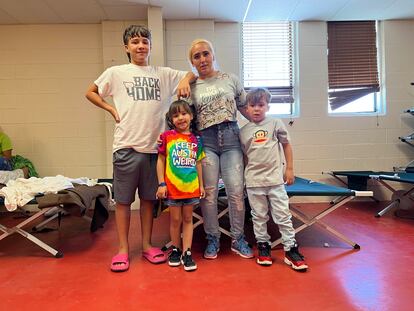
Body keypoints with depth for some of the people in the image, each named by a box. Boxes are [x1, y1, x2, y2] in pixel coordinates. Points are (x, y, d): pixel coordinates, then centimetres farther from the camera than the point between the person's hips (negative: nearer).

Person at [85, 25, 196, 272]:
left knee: (149, 198, 11)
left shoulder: (164, 74, 11)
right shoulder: (116, 72, 6)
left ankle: (147, 245, 24)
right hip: (127, 145, -2)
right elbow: (91, 92, 16)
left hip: (155, 145, 2)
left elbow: (193, 74, 20)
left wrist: (186, 80, -3)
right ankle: (123, 249, 19)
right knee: (123, 199, 5)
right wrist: (111, 109, 2)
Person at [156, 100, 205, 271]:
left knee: (188, 219, 9)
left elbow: (198, 163, 11)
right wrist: (161, 184, -5)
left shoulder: (196, 139, 5)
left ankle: (186, 253, 17)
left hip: (191, 186, 2)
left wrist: (201, 184, 10)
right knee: (175, 219, 10)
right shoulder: (167, 136, -2)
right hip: (172, 186, -2)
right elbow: (160, 161, 0)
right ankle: (175, 249, 28)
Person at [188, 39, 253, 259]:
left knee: (236, 191, -3)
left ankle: (238, 239, 16)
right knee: (209, 192, -1)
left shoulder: (230, 79, 10)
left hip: (230, 138, 1)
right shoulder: (191, 88, 7)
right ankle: (212, 239, 18)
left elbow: (245, 107, 15)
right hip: (206, 141, 0)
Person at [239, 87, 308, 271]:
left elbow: (286, 145, 8)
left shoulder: (276, 124, 1)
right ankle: (263, 246, 27)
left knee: (283, 216, 4)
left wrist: (289, 169, 5)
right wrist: (246, 174, 4)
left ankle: (290, 249, 15)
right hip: (253, 181, 1)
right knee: (259, 216, 11)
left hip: (275, 178, -1)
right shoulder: (243, 131, 4)